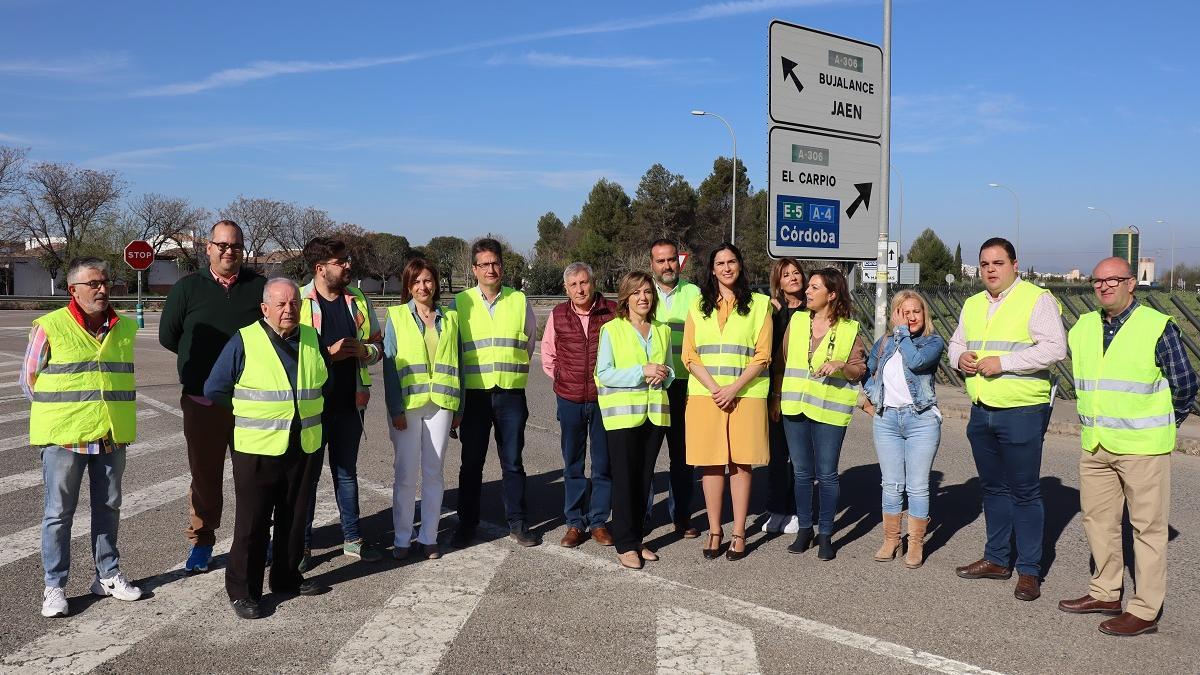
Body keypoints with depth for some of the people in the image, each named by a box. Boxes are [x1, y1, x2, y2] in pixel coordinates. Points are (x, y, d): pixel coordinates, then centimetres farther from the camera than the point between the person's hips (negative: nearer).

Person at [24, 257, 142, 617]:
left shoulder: (126, 328, 6)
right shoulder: (49, 327, -8)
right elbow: (29, 379, 1)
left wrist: (106, 412, 13)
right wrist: (60, 412, 4)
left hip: (112, 437, 4)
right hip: (64, 437, -4)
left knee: (108, 508, 14)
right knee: (59, 512, 4)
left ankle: (108, 575, 26)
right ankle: (54, 586, 15)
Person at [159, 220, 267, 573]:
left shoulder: (260, 287, 4)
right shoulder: (188, 287, 4)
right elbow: (168, 336, 8)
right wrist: (202, 362, 9)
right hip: (202, 401, 0)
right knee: (204, 474, 6)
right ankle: (201, 541, 20)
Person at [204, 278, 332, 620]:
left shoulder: (312, 339, 5)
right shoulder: (243, 342, -9)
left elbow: (326, 383, 21)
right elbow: (214, 390, -3)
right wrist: (248, 412, 6)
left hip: (305, 448, 5)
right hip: (257, 450, -4)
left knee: (294, 520, 15)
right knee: (252, 524, 2)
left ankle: (287, 578, 30)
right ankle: (242, 591, 14)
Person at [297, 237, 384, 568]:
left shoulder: (358, 300, 7)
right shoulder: (298, 301, -9)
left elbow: (377, 346, 13)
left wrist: (362, 349, -9)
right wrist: (328, 353, -19)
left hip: (350, 403, 5)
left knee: (347, 470, 16)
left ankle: (352, 537, 27)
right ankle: (302, 543, 19)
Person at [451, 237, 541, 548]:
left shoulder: (519, 301, 4)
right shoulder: (460, 303, 3)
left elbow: (529, 344, 16)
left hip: (511, 394, 0)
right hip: (474, 394, 0)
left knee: (513, 462, 7)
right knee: (471, 463, 7)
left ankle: (517, 523, 17)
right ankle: (467, 524, 19)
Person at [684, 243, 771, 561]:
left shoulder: (759, 304, 5)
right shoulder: (699, 305, 11)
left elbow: (762, 356, -1)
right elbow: (690, 355, 4)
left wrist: (733, 388, -12)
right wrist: (715, 388, -10)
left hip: (746, 395, -2)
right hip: (706, 395, 2)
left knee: (740, 463, 2)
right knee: (711, 463, 3)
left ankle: (739, 533, 11)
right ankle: (714, 531, 13)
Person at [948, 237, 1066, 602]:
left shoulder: (1037, 299, -8)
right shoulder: (972, 305, 14)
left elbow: (1054, 348, -17)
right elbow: (956, 343, 23)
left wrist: (1003, 363, -20)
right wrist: (961, 358, -1)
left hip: (1022, 411, -7)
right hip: (981, 410, 7)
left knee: (1024, 491, -1)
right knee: (993, 487, 16)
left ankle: (1029, 570, 9)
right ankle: (997, 559, 27)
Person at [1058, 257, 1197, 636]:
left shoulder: (1157, 327, -9)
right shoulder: (1082, 328, 8)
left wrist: (1164, 425, 8)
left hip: (1142, 447, -6)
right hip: (1095, 445, 6)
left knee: (1148, 526, 1)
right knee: (1097, 519, 13)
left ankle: (1145, 610, 9)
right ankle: (1105, 594, 27)